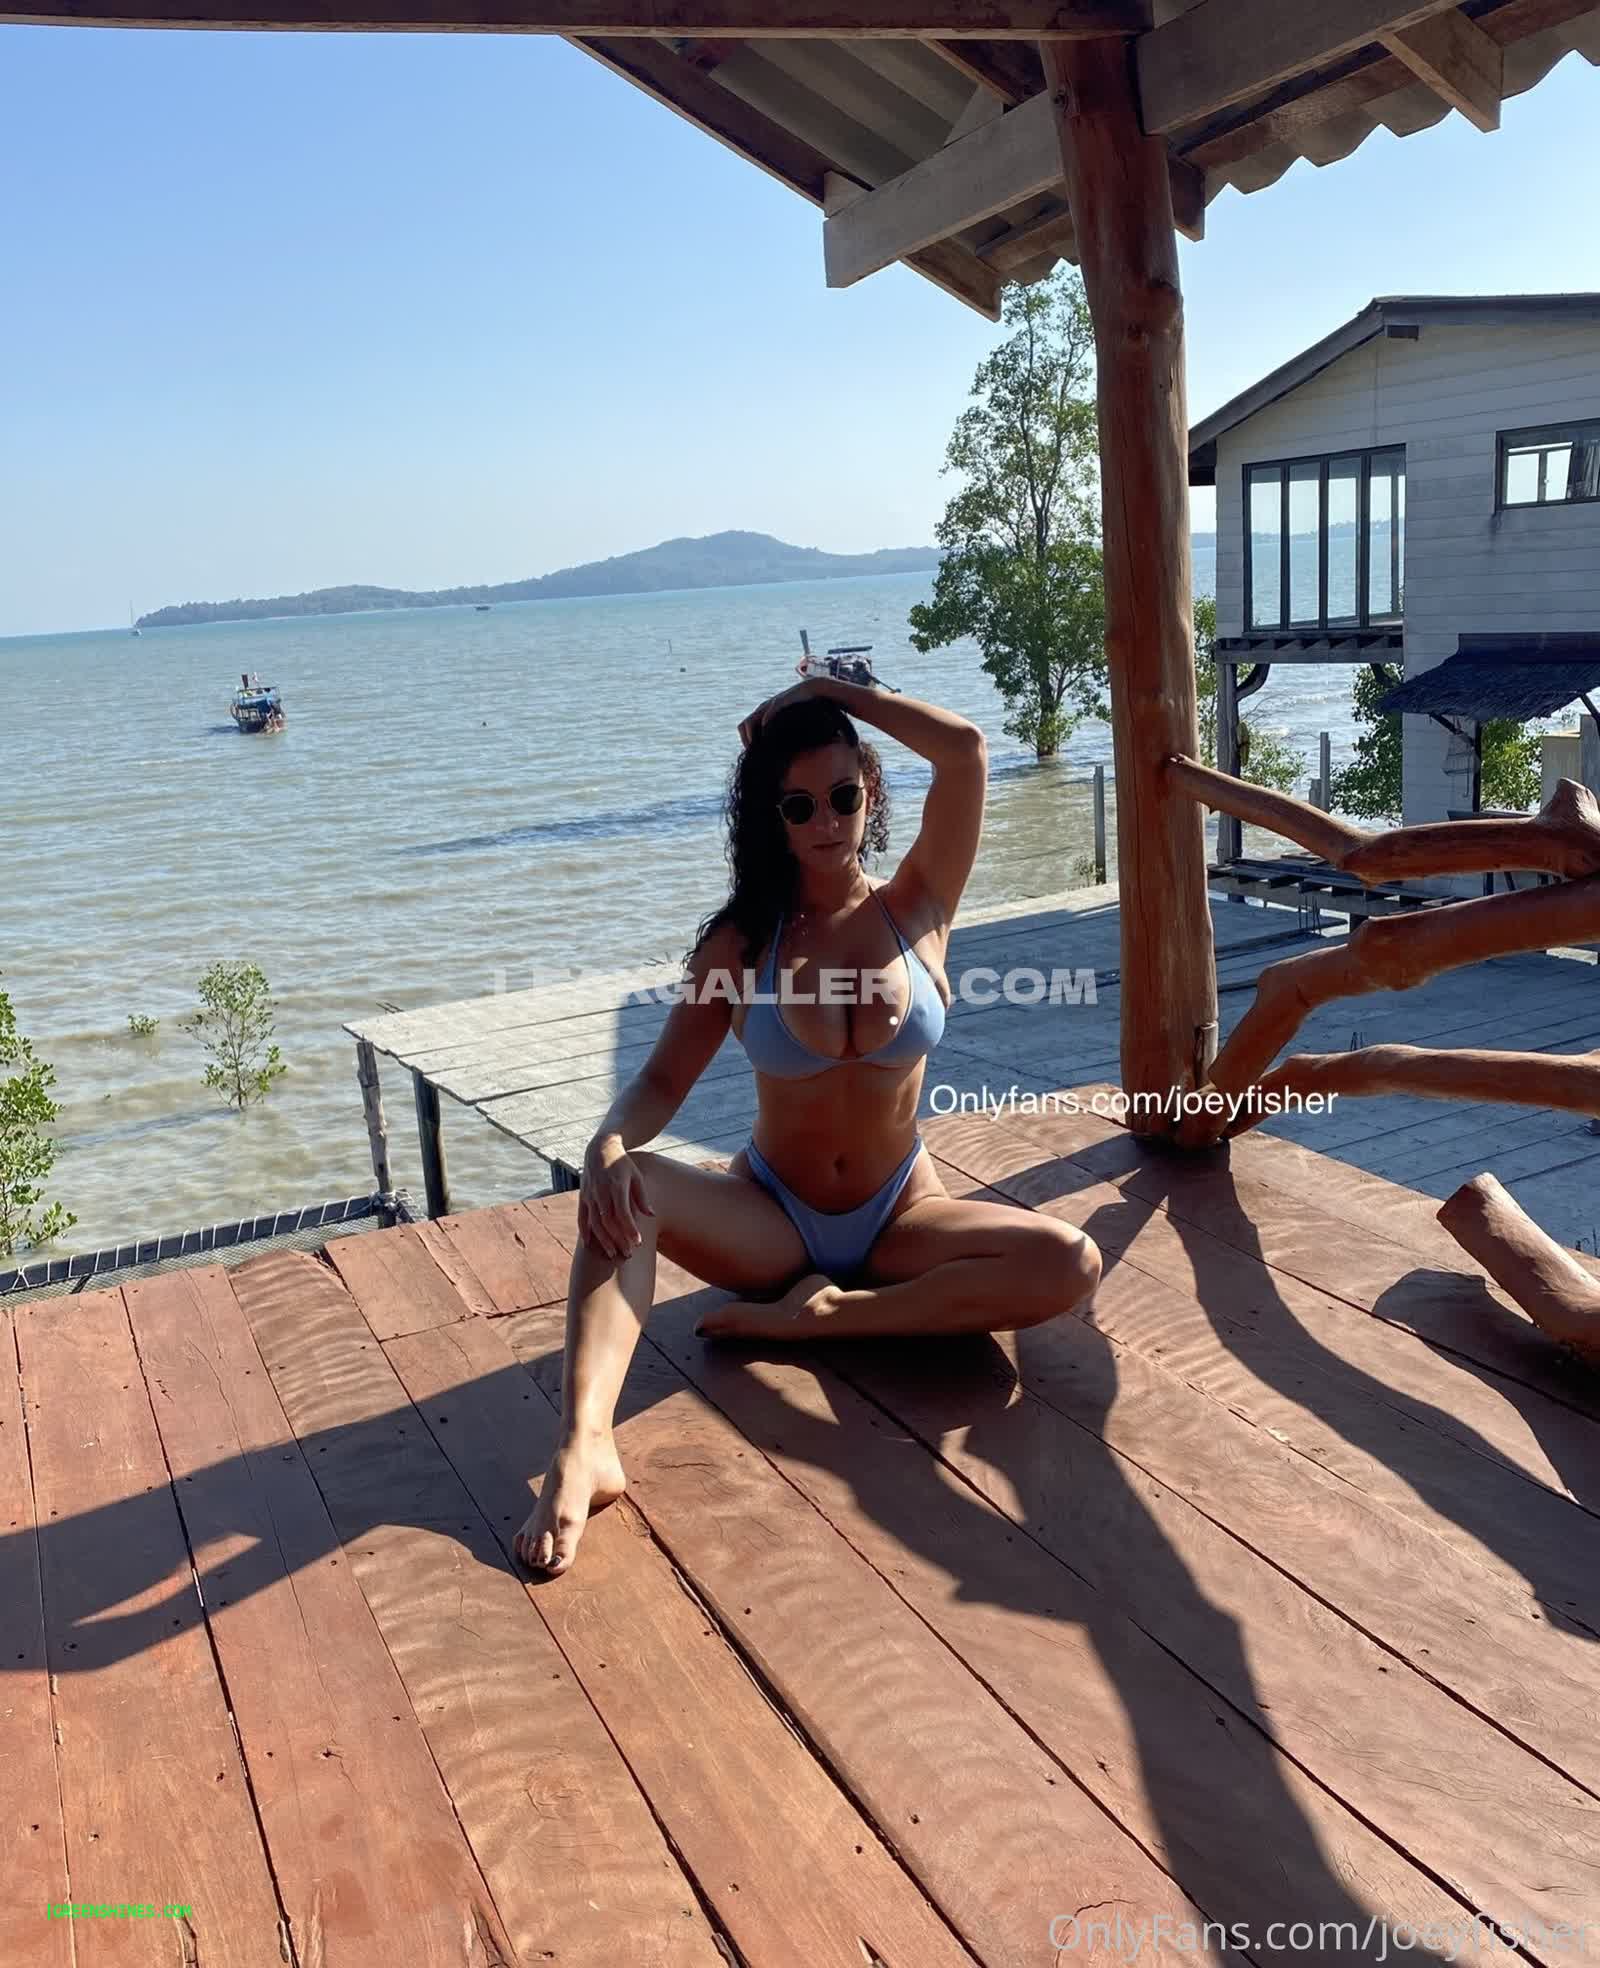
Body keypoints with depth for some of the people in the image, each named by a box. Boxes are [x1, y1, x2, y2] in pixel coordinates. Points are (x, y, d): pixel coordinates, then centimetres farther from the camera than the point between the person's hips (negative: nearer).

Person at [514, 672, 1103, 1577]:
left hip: (901, 1217, 0)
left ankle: (818, 1317, -23)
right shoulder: (743, 941, -3)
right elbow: (664, 1078, -12)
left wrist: (826, 690, -9)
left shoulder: (918, 908, -3)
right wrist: (611, 1141, -34)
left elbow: (966, 749, -15)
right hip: (771, 1219, 0)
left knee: (1070, 1264, -27)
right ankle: (585, 1449, -46)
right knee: (620, 1190, -30)